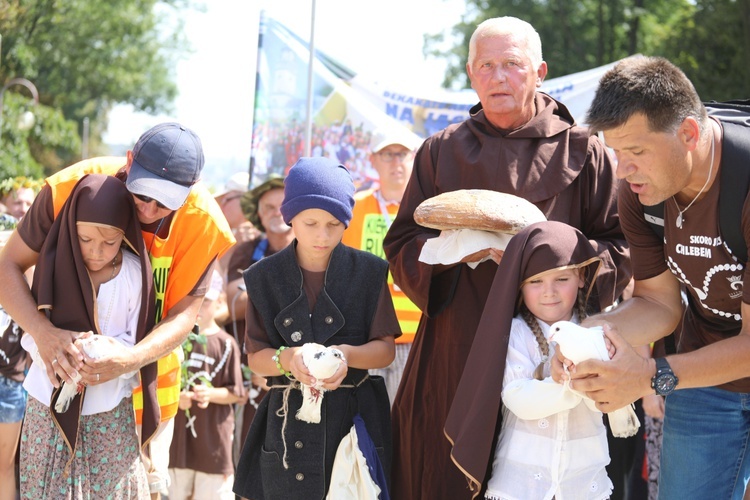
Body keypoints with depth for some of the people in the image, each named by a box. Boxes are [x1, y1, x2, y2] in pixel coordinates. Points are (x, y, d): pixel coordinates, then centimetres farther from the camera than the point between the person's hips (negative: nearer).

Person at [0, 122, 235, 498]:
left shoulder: (202, 221, -21)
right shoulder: (73, 187, -24)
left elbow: (183, 315, -17)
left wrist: (133, 358, -37)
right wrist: (43, 333, -36)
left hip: (147, 366, 1)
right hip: (70, 361, -1)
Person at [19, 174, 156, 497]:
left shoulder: (135, 273, -9)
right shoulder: (54, 265, -9)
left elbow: (139, 343, -7)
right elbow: (33, 336, -9)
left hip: (112, 409, 0)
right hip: (51, 402, 0)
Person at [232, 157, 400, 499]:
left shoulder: (368, 272, -1)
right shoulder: (264, 277, 0)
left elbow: (386, 348, 0)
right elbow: (256, 358, 1)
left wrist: (347, 354, -20)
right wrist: (286, 358, -21)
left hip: (356, 416, 0)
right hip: (289, 418, 1)